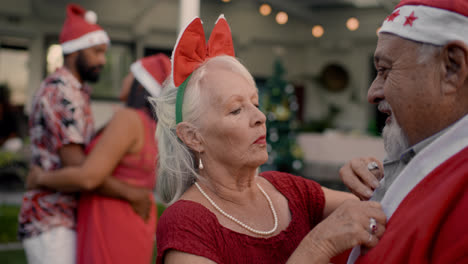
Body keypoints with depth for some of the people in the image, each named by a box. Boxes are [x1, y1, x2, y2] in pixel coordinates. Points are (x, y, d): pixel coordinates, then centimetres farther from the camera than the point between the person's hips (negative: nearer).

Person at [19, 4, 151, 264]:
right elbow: (76, 168, -23)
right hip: (51, 223, -10)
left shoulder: (75, 93, 17)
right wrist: (132, 193, -19)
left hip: (69, 220, 10)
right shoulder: (61, 93, -15)